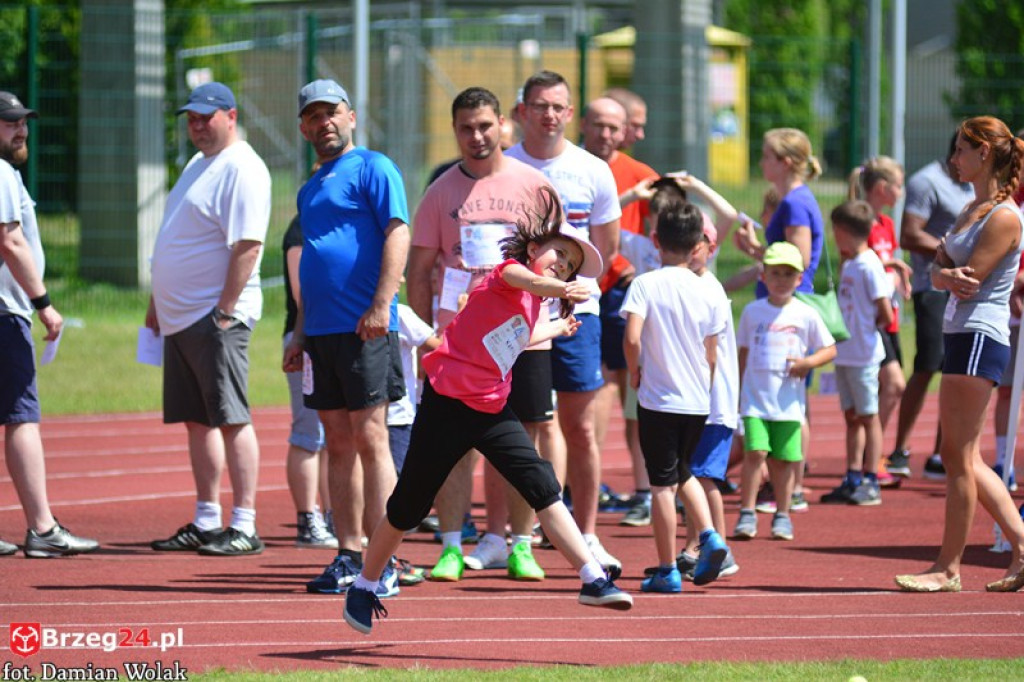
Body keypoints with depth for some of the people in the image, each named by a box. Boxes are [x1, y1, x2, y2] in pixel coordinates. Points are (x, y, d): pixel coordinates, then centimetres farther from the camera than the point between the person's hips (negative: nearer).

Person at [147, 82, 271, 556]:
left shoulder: (241, 169, -12)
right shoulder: (197, 166, 19)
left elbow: (247, 246, -19)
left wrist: (225, 312, -22)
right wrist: (157, 304, 21)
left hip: (216, 319, -10)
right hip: (181, 319, 10)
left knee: (230, 418, -9)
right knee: (197, 421, 11)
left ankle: (244, 526, -9)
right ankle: (205, 522, 15)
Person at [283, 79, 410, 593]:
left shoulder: (372, 168, -3)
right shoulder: (310, 190, 21)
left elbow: (397, 234, -12)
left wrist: (381, 304, -21)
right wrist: (300, 333, 21)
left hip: (364, 329, -8)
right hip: (321, 330, 8)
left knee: (369, 440, -9)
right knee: (338, 445, 7)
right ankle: (348, 556, 10)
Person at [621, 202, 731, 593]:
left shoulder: (645, 285, -9)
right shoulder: (708, 293, 0)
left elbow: (632, 337, -21)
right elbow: (712, 355, 4)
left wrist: (634, 371, -2)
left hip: (658, 399, -4)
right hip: (698, 401, 4)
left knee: (662, 484, 2)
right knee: (683, 473, 24)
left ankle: (667, 571, 3)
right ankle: (709, 536, 5)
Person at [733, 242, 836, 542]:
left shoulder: (806, 314, 3)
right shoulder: (752, 312, 8)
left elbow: (830, 349, 7)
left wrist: (807, 362, -12)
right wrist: (736, 393, 13)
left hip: (788, 401, 0)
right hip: (755, 398, 0)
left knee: (784, 459, 3)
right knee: (755, 452, -12)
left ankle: (782, 515, 16)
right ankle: (747, 513, -6)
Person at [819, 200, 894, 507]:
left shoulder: (869, 265, -15)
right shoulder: (848, 265, 11)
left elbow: (886, 315, -17)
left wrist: (869, 328, -3)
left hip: (863, 355, -9)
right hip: (844, 353, 9)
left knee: (868, 416, -1)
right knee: (851, 417, 13)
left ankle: (871, 482, 3)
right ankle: (853, 479, 19)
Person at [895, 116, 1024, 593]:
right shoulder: (973, 210, 17)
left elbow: (969, 279, -18)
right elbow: (938, 272, 10)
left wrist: (948, 273, 2)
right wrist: (947, 275, -12)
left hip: (980, 338, -10)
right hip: (961, 336, 10)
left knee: (958, 456, -6)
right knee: (966, 460, 10)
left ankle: (948, 567, -2)